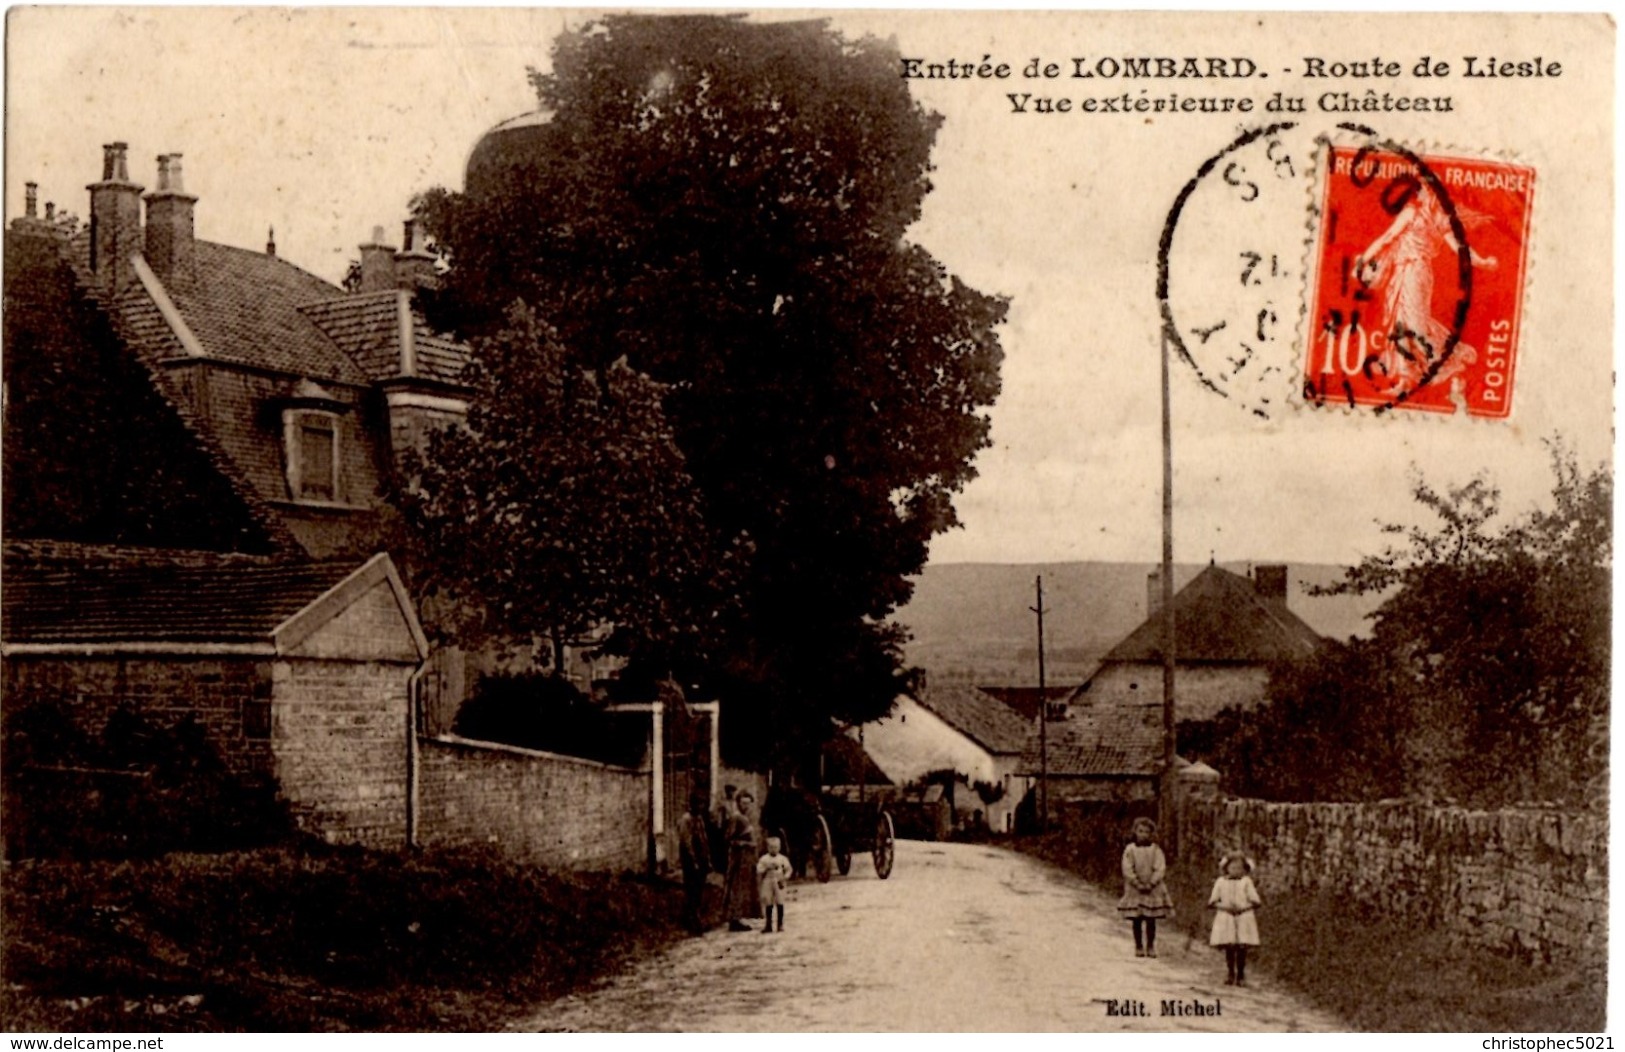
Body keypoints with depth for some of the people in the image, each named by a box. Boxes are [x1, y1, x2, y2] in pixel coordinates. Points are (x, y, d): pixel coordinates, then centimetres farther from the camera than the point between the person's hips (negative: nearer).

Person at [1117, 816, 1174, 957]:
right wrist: (1137, 884, -14)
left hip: (1153, 890, 0)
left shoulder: (1155, 850, 1)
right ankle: (1139, 947, 9)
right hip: (1134, 890, 0)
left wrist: (1151, 884, -15)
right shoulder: (1130, 850, -1)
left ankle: (1150, 946, 10)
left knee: (1151, 920, 2)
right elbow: (1127, 869, -5)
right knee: (1136, 920, 2)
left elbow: (1160, 869, -5)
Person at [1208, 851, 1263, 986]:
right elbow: (1212, 902, 5)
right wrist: (1224, 906, -12)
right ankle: (1230, 974, 10)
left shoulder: (1246, 882, 3)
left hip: (1244, 919, -1)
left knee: (1242, 949, -3)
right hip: (1226, 919, 1)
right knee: (1229, 948, -1)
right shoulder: (1220, 882, 5)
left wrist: (1243, 908, -13)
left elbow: (1256, 902, 0)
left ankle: (1241, 976, 8)